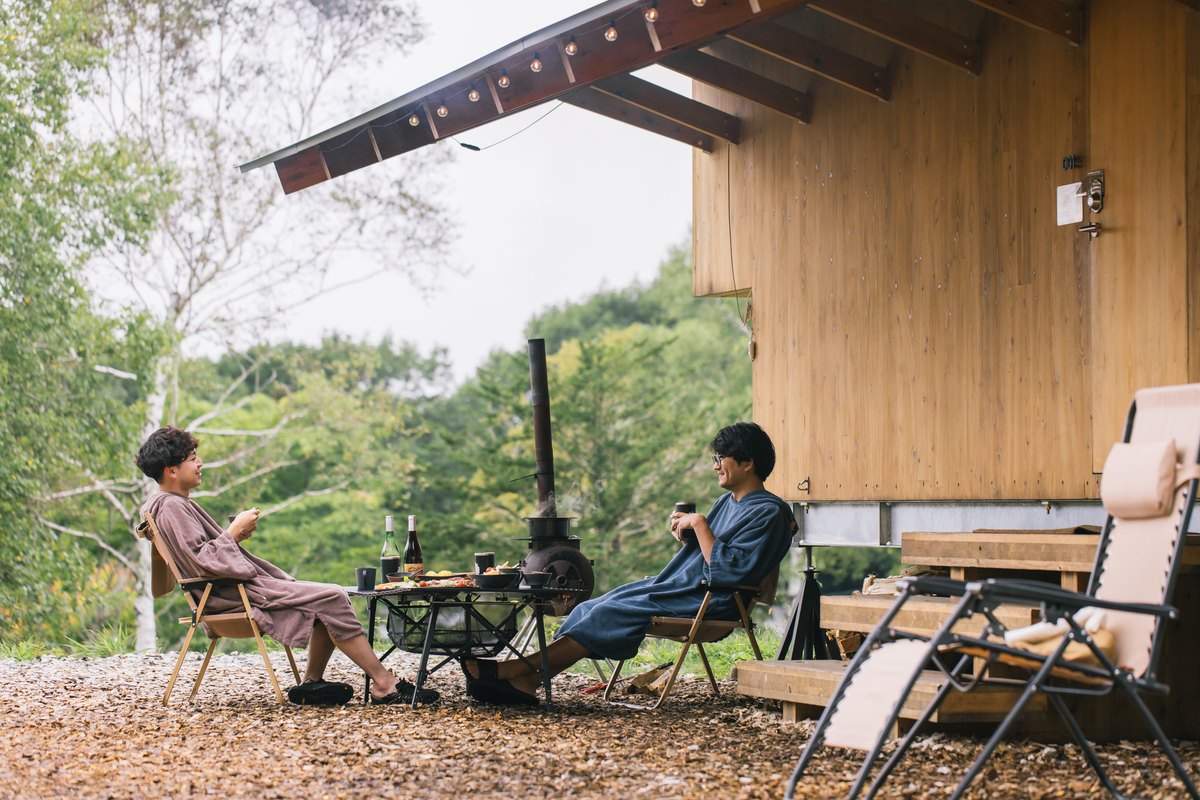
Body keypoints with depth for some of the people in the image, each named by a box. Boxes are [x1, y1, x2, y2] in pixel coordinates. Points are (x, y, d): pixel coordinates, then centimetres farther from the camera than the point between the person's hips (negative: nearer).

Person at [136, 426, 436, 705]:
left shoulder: (178, 504, 19)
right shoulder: (171, 508, -13)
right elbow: (202, 562, -22)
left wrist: (236, 533, 10)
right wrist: (234, 532, -11)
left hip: (240, 584, 11)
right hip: (234, 593, -11)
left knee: (329, 600, 6)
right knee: (331, 598, -18)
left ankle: (312, 683, 0)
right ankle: (384, 683, -17)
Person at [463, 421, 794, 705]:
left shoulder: (768, 514, -11)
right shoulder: (727, 502, 19)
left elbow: (729, 572, -21)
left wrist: (699, 524, -17)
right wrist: (685, 535, 5)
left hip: (706, 602, -10)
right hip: (673, 586, 10)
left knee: (613, 614, -21)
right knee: (591, 610, -8)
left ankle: (509, 670, -23)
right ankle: (525, 683, -19)